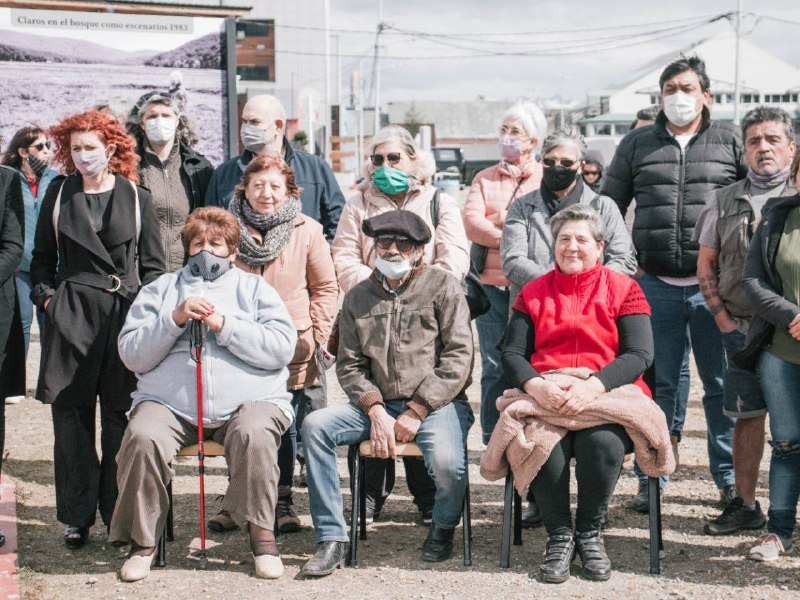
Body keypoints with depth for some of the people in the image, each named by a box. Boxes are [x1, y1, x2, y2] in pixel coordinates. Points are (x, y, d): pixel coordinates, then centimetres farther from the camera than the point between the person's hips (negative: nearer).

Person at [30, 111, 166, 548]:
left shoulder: (136, 198, 7)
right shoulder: (59, 193, 11)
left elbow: (153, 264, 8)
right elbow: (42, 256, 17)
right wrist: (45, 295, 2)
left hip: (124, 313, -1)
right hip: (71, 314, 2)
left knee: (120, 417, 0)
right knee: (72, 414, 2)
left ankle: (120, 514, 10)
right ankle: (77, 515, 11)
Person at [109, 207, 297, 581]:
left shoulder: (254, 288, 18)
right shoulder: (162, 288, 21)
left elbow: (282, 348, 0)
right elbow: (132, 355, 9)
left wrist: (223, 325, -7)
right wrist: (174, 319, -5)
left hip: (247, 400, -1)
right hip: (170, 403, 1)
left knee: (254, 434, -34)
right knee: (142, 437, -29)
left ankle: (261, 532, -17)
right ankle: (143, 540, -11)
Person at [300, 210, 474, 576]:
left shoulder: (443, 286, 2)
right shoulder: (358, 297, 14)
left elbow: (458, 356, -6)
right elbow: (349, 364, 9)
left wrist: (417, 411, -13)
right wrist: (375, 410, -10)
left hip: (437, 402, -4)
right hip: (379, 404, 4)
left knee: (446, 463, -33)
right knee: (315, 425, -19)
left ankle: (443, 528, 4)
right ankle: (331, 539, -13)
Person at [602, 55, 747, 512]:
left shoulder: (731, 140, 7)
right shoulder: (637, 145, 11)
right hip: (656, 286, 1)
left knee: (722, 384, 5)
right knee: (657, 384, 6)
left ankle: (730, 478, 16)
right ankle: (651, 479, 15)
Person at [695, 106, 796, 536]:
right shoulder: (725, 201, 12)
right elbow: (705, 266, 14)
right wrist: (725, 322, 5)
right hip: (743, 329, 2)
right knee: (748, 417, 5)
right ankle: (745, 506, 15)